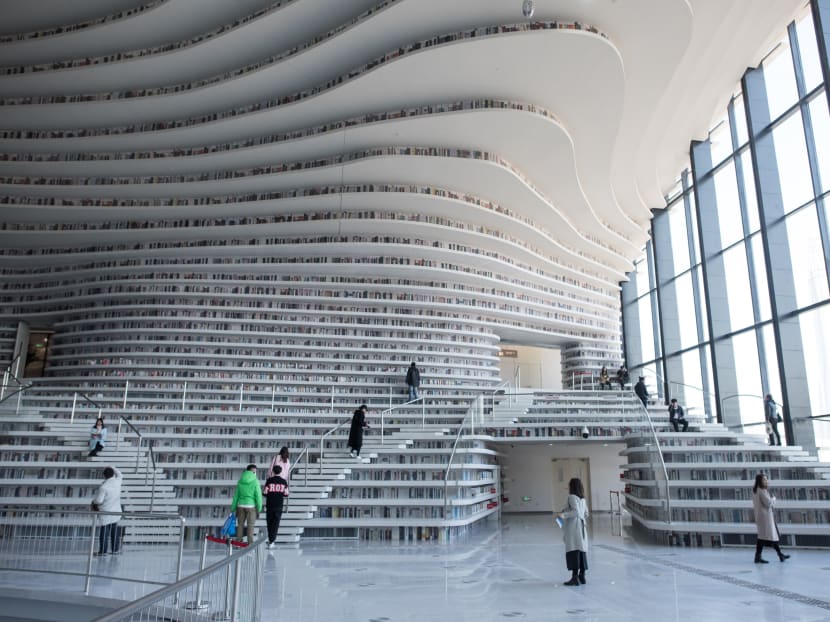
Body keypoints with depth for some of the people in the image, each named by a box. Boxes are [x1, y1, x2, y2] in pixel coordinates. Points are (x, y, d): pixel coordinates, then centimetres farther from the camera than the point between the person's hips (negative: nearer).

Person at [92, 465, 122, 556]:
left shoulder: (103, 487, -21)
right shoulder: (117, 481, -4)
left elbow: (98, 501, -18)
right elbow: (120, 475, 21)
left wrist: (93, 502, 4)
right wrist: (113, 468, 24)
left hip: (105, 513, -6)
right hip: (116, 512, 6)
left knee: (104, 532, 4)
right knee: (114, 532, 13)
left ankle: (103, 551, 11)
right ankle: (115, 549, 18)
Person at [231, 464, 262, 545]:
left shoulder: (240, 481, 4)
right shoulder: (255, 481, -9)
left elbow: (236, 495, 7)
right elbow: (258, 496, -11)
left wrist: (233, 508, 14)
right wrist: (259, 509, -4)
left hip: (241, 505, 4)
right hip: (251, 506, -4)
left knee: (240, 524, 13)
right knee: (250, 525, 2)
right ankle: (250, 543, 1)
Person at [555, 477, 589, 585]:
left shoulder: (572, 497, -11)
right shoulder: (582, 499, 14)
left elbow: (576, 511, -22)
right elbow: (586, 514, 20)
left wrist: (564, 515, -21)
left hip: (573, 529, -9)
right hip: (581, 528, 9)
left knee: (573, 552, -9)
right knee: (582, 551, 11)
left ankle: (575, 577, -11)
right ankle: (582, 576, 17)